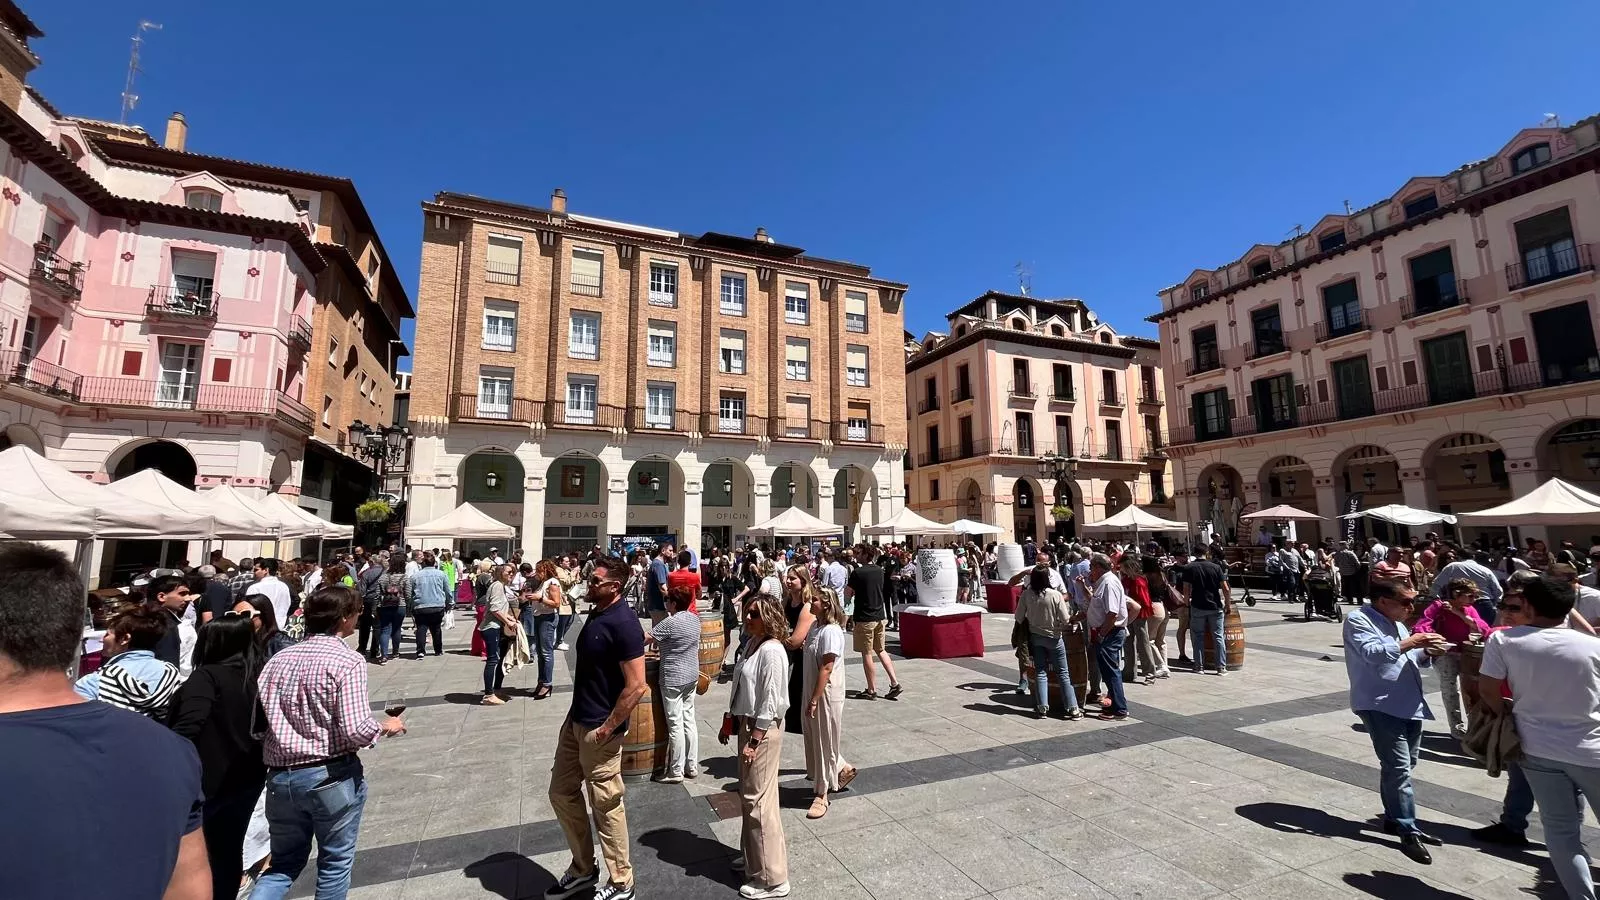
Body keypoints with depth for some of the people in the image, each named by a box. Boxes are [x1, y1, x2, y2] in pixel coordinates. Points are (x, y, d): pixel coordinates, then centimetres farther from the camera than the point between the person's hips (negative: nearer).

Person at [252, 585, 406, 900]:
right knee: (335, 862, 16)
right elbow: (356, 730, -22)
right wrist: (386, 727, -2)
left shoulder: (278, 658, 2)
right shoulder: (348, 661, -17)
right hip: (332, 776, -5)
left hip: (281, 777, 5)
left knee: (284, 863, 22)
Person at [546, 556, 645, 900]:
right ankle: (583, 869, 39)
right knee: (562, 793, 19)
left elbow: (636, 686, -25)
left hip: (599, 729, -9)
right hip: (576, 720, 9)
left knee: (606, 805, 6)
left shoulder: (623, 623, -23)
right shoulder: (596, 614, 5)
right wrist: (578, 715, 16)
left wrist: (608, 728, -19)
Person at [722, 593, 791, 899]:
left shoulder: (772, 651, -22)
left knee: (759, 801, 1)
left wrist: (754, 741, -19)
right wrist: (729, 723, 15)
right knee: (749, 797, 21)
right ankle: (754, 855, 40)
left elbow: (770, 702, -22)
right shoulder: (753, 644, 5)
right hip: (747, 725, 9)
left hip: (763, 730, -9)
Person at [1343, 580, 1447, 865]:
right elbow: (1372, 653, -25)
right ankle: (1409, 833, -4)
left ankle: (1394, 817, 29)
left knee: (1405, 764, 16)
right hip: (1380, 706, -9)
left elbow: (1406, 658, 21)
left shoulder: (1396, 623, 16)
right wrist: (1410, 643, -22)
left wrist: (1426, 652, 2)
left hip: (1409, 704, 9)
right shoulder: (1358, 620, -13)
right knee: (1399, 767, -10)